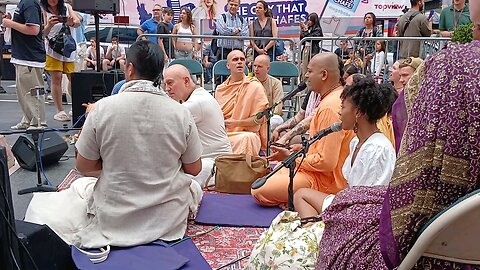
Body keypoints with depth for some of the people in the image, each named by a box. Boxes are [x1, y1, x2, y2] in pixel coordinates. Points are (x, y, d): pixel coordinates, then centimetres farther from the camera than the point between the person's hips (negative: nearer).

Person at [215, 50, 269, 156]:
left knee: (247, 138, -38)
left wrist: (235, 123, -11)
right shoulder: (220, 89, 15)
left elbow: (260, 118, -3)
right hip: (222, 134, 4)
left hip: (247, 133, -4)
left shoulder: (254, 86, 1)